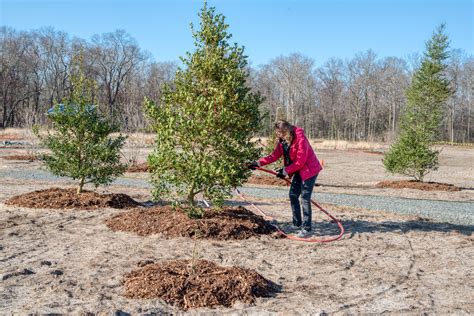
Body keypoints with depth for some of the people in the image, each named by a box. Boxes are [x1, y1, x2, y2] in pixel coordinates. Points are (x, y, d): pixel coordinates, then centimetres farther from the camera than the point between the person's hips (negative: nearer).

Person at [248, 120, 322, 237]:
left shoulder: (300, 139, -26)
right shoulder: (282, 140, -1)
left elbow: (300, 162, -24)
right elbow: (274, 155, 0)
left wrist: (285, 171, -19)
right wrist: (258, 163, -8)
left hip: (309, 169, -8)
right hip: (298, 170, 8)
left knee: (305, 198, -10)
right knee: (293, 195, 7)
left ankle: (306, 228, -5)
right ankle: (297, 224, 18)